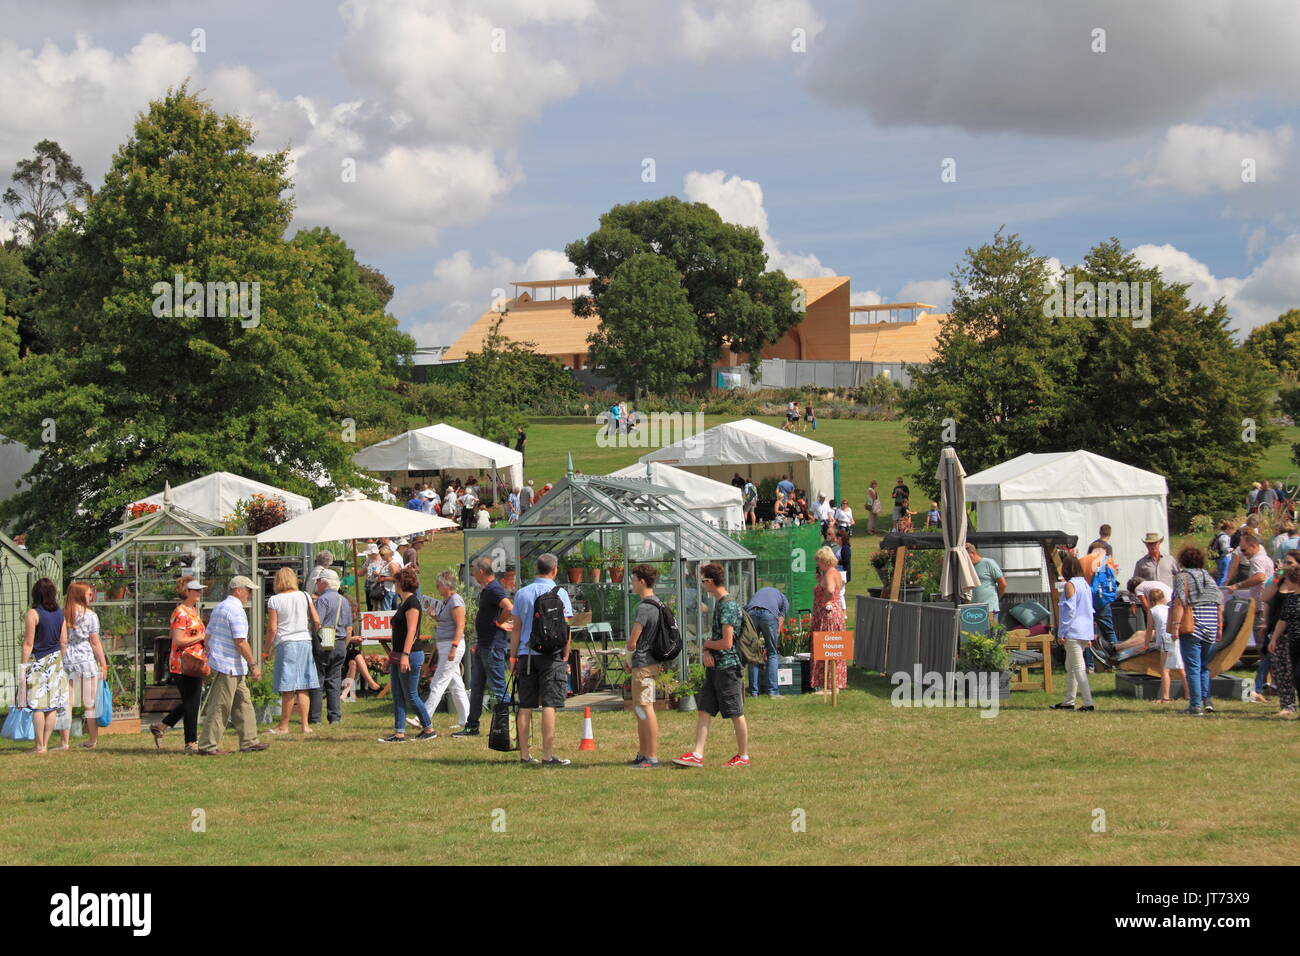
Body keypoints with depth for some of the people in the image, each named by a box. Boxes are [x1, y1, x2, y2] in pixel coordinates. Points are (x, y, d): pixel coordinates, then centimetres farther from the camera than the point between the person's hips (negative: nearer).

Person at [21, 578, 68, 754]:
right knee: (52, 706, 7)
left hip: (37, 661, -5)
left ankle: (40, 746, -3)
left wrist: (24, 665, -6)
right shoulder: (59, 614, 6)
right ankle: (45, 744, 9)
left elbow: (28, 643, -11)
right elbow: (63, 642, 9)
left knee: (37, 706, -2)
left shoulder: (33, 614, -11)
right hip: (55, 661, 5)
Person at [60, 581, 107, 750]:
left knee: (66, 704, 4)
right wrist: (104, 664, 5)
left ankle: (65, 742, 1)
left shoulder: (61, 615, 1)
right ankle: (93, 740, 12)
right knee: (90, 704, 7)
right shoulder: (90, 615, -4)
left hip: (66, 661, 2)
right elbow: (95, 643, -2)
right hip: (86, 660, -2)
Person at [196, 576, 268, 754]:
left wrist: (210, 660, 25)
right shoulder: (236, 611, -15)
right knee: (220, 708, -6)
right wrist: (254, 665, -15)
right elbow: (240, 642, -20)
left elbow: (208, 636, 19)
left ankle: (249, 741, 17)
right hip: (229, 666, -10)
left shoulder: (218, 608, 16)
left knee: (243, 703, 14)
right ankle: (208, 746, -3)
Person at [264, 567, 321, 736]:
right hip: (305, 641, 4)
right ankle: (305, 725, 6)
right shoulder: (304, 596, 5)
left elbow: (272, 629, -7)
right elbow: (317, 622, 5)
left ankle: (284, 726, 3)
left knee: (287, 690, -2)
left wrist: (268, 647, 7)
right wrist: (314, 637, 21)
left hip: (285, 643, -4)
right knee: (303, 689, 6)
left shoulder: (274, 601, -5)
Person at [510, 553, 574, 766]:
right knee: (549, 705, -4)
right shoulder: (559, 593, -4)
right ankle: (548, 755, -7)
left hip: (526, 655, 4)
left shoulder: (522, 593, 7)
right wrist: (565, 657, 2)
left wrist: (513, 658, 14)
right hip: (551, 655, -4)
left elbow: (516, 628, 9)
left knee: (525, 706, 7)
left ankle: (525, 754, 9)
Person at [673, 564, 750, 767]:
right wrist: (706, 652, 0)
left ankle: (743, 756, 10)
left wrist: (707, 644, -3)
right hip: (714, 666, 10)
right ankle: (697, 755, 4)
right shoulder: (719, 604, 14)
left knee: (736, 714, 1)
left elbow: (726, 642, -21)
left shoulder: (728, 606, -17)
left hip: (728, 666, -10)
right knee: (704, 711, 5)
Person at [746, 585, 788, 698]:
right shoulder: (783, 600, 31)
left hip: (750, 612, 2)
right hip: (769, 613, -2)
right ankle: (772, 691, 3)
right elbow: (780, 622, 20)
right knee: (773, 654, 10)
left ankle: (753, 691, 10)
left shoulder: (758, 592, 40)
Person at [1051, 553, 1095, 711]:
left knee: (1078, 668, -8)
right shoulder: (1085, 584, 14)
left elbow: (1069, 610, -17)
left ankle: (1088, 703, -13)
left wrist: (1061, 633, -13)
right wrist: (1089, 635, 22)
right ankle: (1069, 701, 22)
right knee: (1070, 667, 18)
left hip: (1073, 633, -9)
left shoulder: (1070, 585, -12)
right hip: (1085, 632, 9)